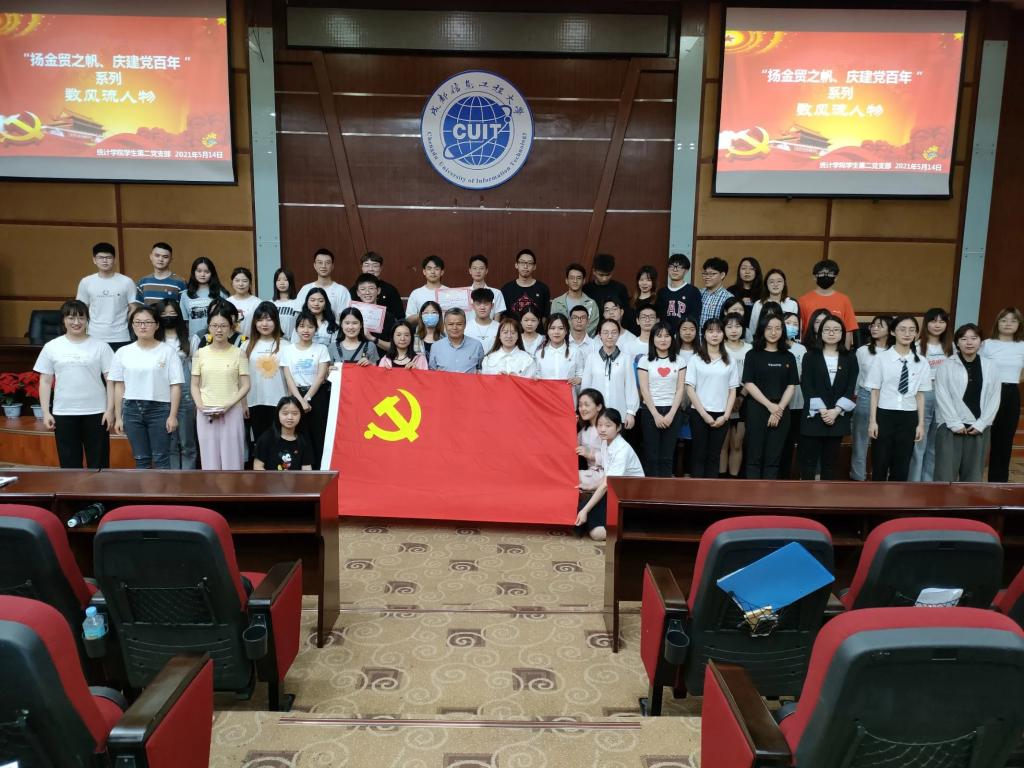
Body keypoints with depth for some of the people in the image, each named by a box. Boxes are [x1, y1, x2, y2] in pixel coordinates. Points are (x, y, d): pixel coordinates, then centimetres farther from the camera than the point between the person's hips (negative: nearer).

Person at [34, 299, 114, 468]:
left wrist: (110, 410, -7)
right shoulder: (51, 347, 4)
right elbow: (45, 382, 6)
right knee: (69, 463, 9)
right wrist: (46, 412, 1)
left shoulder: (100, 346, -1)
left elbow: (110, 380, -1)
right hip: (64, 413, 1)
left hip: (95, 412, -1)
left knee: (98, 462, 6)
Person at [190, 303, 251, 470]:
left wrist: (228, 405, -14)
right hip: (206, 414, 2)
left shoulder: (238, 353, 0)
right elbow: (195, 385, 7)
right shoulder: (200, 354, 5)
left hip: (232, 412, -1)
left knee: (232, 459, 1)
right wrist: (200, 406, -10)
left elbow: (245, 386, -2)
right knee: (210, 459, 5)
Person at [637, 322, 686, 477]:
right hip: (650, 411, -1)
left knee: (667, 456, 2)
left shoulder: (679, 361, 8)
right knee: (652, 455, -1)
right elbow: (644, 390, -3)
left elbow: (680, 389, 3)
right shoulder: (645, 360, 3)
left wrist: (671, 414, -8)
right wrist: (656, 414, -10)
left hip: (673, 411, 1)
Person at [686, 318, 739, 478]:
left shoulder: (729, 361, 8)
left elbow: (732, 391, 8)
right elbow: (690, 389, -4)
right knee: (699, 455, 2)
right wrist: (704, 414, -10)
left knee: (714, 457, 7)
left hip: (721, 416, 2)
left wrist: (725, 415, -4)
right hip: (699, 414, -2)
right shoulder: (695, 359, 0)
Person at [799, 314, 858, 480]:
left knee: (830, 461, 9)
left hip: (838, 418, 2)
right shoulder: (810, 356, 2)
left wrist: (836, 411, -12)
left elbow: (851, 388, 0)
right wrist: (822, 410, -15)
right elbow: (806, 386, -6)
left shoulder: (850, 358, 7)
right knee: (808, 461, 1)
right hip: (814, 416, -2)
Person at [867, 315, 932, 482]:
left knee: (902, 466, 10)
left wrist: (921, 423, 4)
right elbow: (875, 391, -3)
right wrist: (872, 420, -5)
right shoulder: (883, 358, -5)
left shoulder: (921, 362, 2)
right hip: (885, 415, -2)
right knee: (880, 465, 6)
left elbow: (920, 395, 5)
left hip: (908, 417, 2)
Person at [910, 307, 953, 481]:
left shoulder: (950, 347, 11)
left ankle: (929, 482, 23)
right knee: (918, 442, -1)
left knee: (935, 444, 12)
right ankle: (914, 483, 8)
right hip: (923, 396, -5)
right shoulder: (918, 346, -6)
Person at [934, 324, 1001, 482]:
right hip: (950, 426, -3)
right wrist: (955, 423, -11)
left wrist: (981, 424, -5)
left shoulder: (991, 367, 6)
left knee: (973, 474, 8)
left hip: (978, 428, 3)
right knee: (946, 473, -3)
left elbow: (994, 398, 4)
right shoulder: (946, 366, -3)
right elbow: (942, 397, -6)